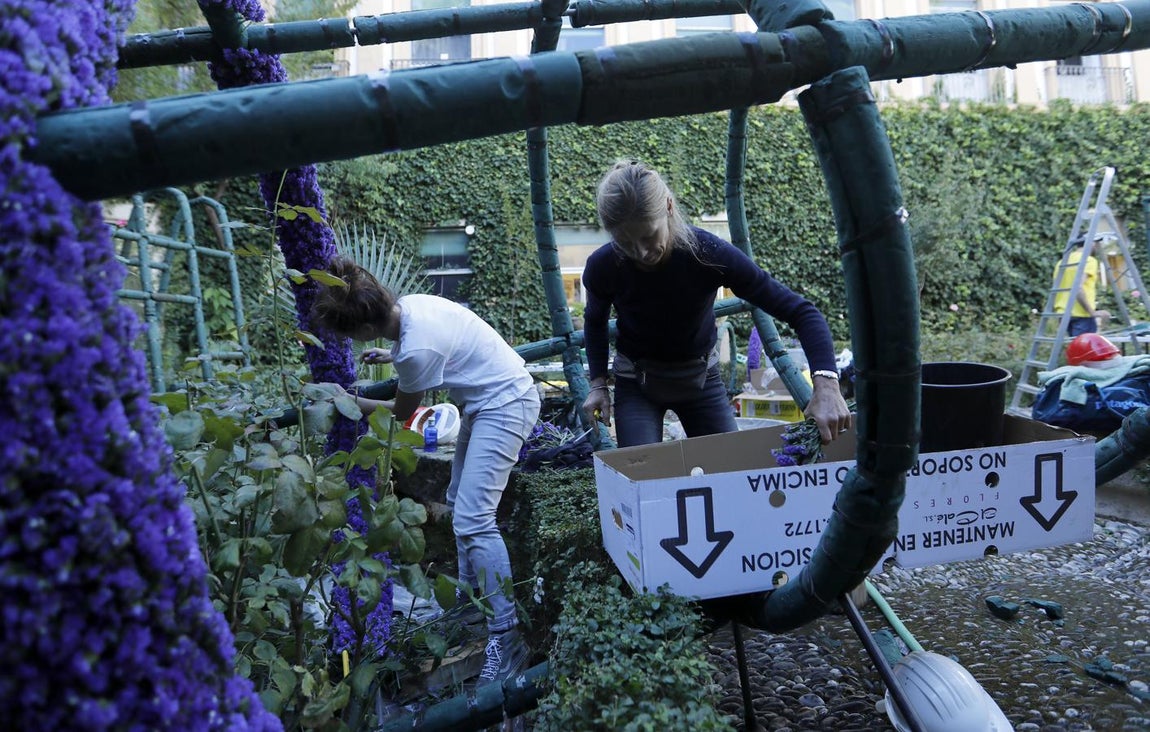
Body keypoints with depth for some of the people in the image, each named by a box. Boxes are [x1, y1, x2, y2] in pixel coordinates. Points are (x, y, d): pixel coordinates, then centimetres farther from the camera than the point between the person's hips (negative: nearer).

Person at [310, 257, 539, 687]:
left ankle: (507, 635, -15)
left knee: (472, 520, -17)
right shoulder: (409, 304, -5)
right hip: (487, 401, 10)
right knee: (461, 504, 17)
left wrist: (352, 403, 5)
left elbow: (403, 411, -9)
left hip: (505, 403, -10)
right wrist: (391, 357, 24)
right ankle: (470, 597, 29)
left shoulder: (417, 349, -28)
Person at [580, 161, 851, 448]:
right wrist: (598, 383, -7)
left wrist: (826, 384, -40)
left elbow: (800, 311, -28)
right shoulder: (603, 267, -23)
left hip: (701, 376, 0)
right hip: (636, 382, 0)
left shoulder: (709, 253, -29)